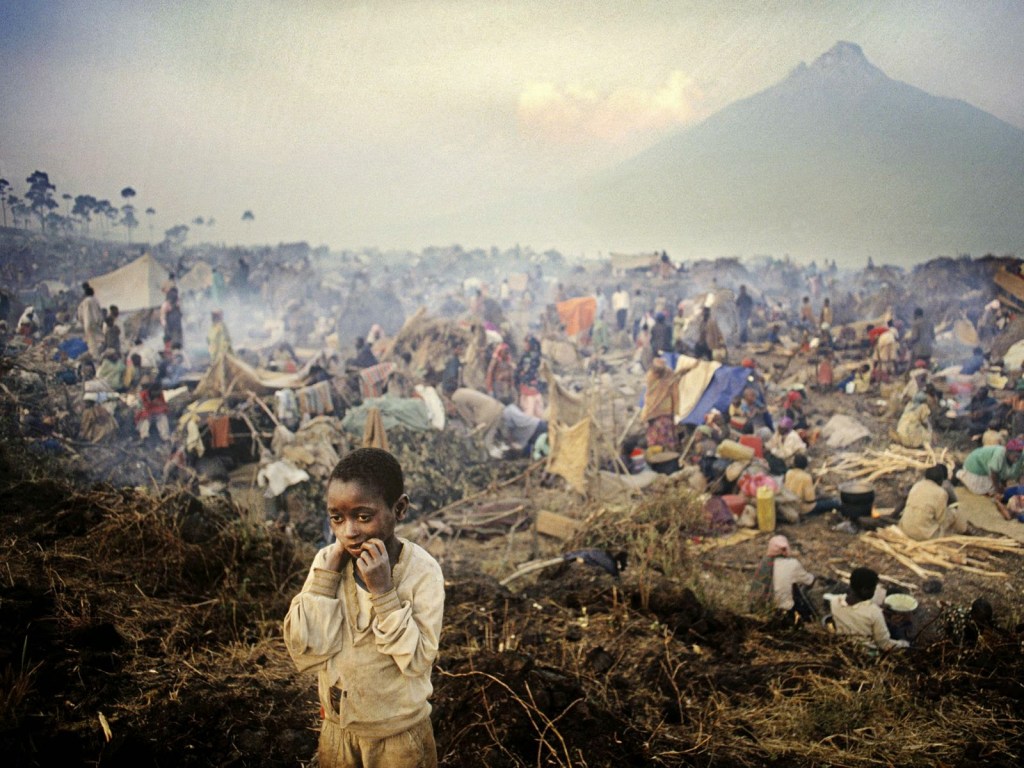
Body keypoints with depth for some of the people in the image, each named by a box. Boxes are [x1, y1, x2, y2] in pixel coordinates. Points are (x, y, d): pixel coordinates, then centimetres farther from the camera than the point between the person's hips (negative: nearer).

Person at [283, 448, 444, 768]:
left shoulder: (421, 570, -18)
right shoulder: (327, 560, -9)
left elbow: (417, 661, -21)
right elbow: (304, 654, -13)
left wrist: (383, 591, -28)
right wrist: (325, 576, -20)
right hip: (337, 728, 3)